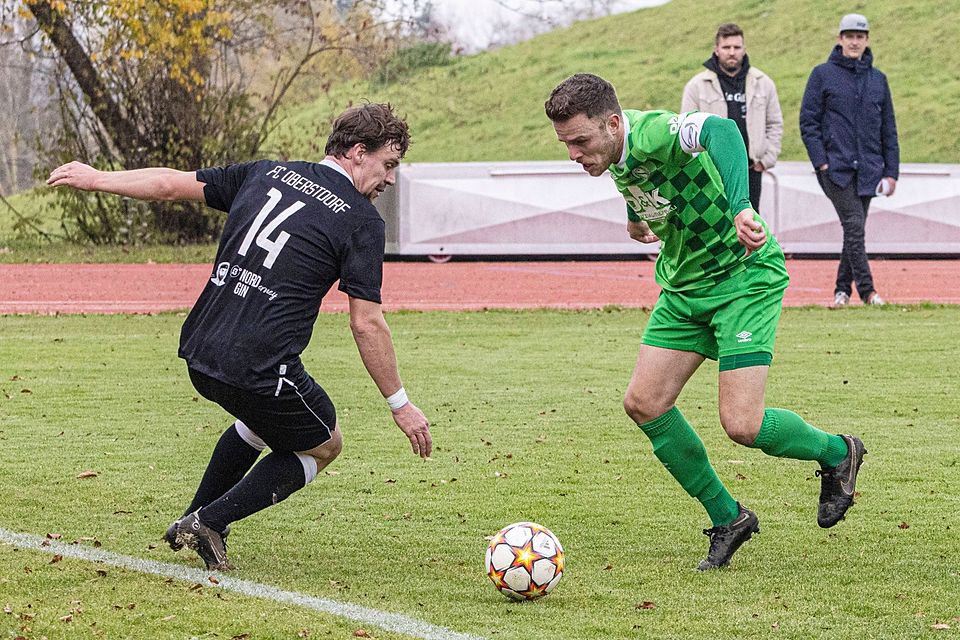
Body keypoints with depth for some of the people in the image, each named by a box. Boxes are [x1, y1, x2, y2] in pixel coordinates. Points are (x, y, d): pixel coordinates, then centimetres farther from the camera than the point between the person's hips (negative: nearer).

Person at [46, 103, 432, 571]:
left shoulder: (267, 174, 12)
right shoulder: (362, 221, -4)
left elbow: (173, 184, 18)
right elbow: (366, 324, -7)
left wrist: (97, 179, 32)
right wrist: (400, 404, 1)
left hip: (200, 356, 7)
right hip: (260, 370, -7)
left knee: (266, 418, 36)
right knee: (324, 445, 20)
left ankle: (192, 521, 36)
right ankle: (209, 523, 7)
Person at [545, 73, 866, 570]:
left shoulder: (651, 133, -30)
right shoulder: (617, 155, -2)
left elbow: (720, 130, -51)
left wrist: (740, 209, -63)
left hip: (744, 277, -9)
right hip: (685, 286, 9)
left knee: (741, 425, -15)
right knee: (643, 403, -3)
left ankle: (837, 454, 16)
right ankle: (727, 519, 12)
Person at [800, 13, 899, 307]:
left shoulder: (878, 79, 13)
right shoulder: (823, 74, 3)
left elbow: (888, 129, 15)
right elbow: (808, 120, 0)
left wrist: (892, 171, 9)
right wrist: (820, 161, -10)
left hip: (868, 169, 4)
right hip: (836, 167, -4)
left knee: (855, 231, 6)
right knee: (854, 226, -14)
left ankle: (843, 289, 16)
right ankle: (867, 290, -13)